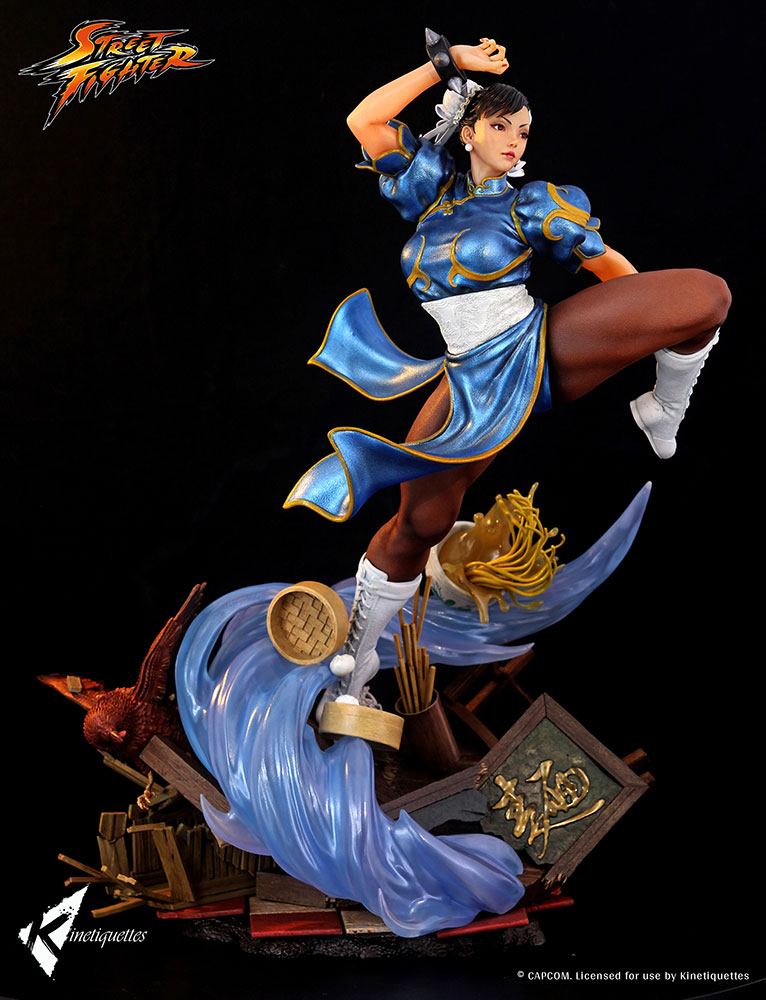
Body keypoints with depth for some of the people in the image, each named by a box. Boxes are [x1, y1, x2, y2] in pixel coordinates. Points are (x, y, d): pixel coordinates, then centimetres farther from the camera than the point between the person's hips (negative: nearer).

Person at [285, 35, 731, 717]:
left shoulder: (534, 202, 10)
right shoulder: (434, 182, 14)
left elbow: (606, 263, 12)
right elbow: (365, 121, 5)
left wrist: (660, 320, 6)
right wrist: (449, 63, 6)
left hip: (548, 344, 0)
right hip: (473, 375, 0)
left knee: (708, 291, -17)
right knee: (420, 522, -11)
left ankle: (663, 416, 8)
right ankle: (357, 666, 9)